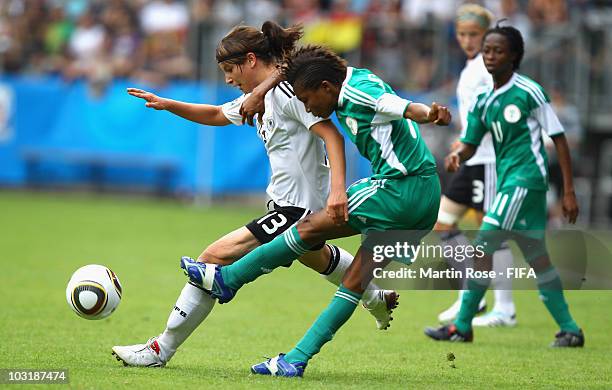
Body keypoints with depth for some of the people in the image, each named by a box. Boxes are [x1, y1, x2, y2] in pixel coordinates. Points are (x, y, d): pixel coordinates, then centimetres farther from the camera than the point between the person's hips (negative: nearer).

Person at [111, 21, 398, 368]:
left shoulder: (287, 91, -17)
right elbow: (216, 115, 25)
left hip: (296, 209, -11)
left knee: (214, 258, -16)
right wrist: (167, 104, 12)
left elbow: (332, 135, -24)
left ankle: (162, 349, -12)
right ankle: (377, 297, 64)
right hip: (302, 209, 11)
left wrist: (338, 189, -36)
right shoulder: (262, 97, 11)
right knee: (314, 255, 41)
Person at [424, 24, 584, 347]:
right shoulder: (483, 102, 13)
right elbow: (470, 144, 15)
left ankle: (462, 326, -7)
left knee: (483, 245, -11)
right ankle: (569, 330, 14)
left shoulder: (529, 92, -7)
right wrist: (456, 156, -11)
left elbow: (559, 139, -6)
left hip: (526, 177, -8)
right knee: (536, 256, 9)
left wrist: (569, 191, -9)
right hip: (507, 181, 8)